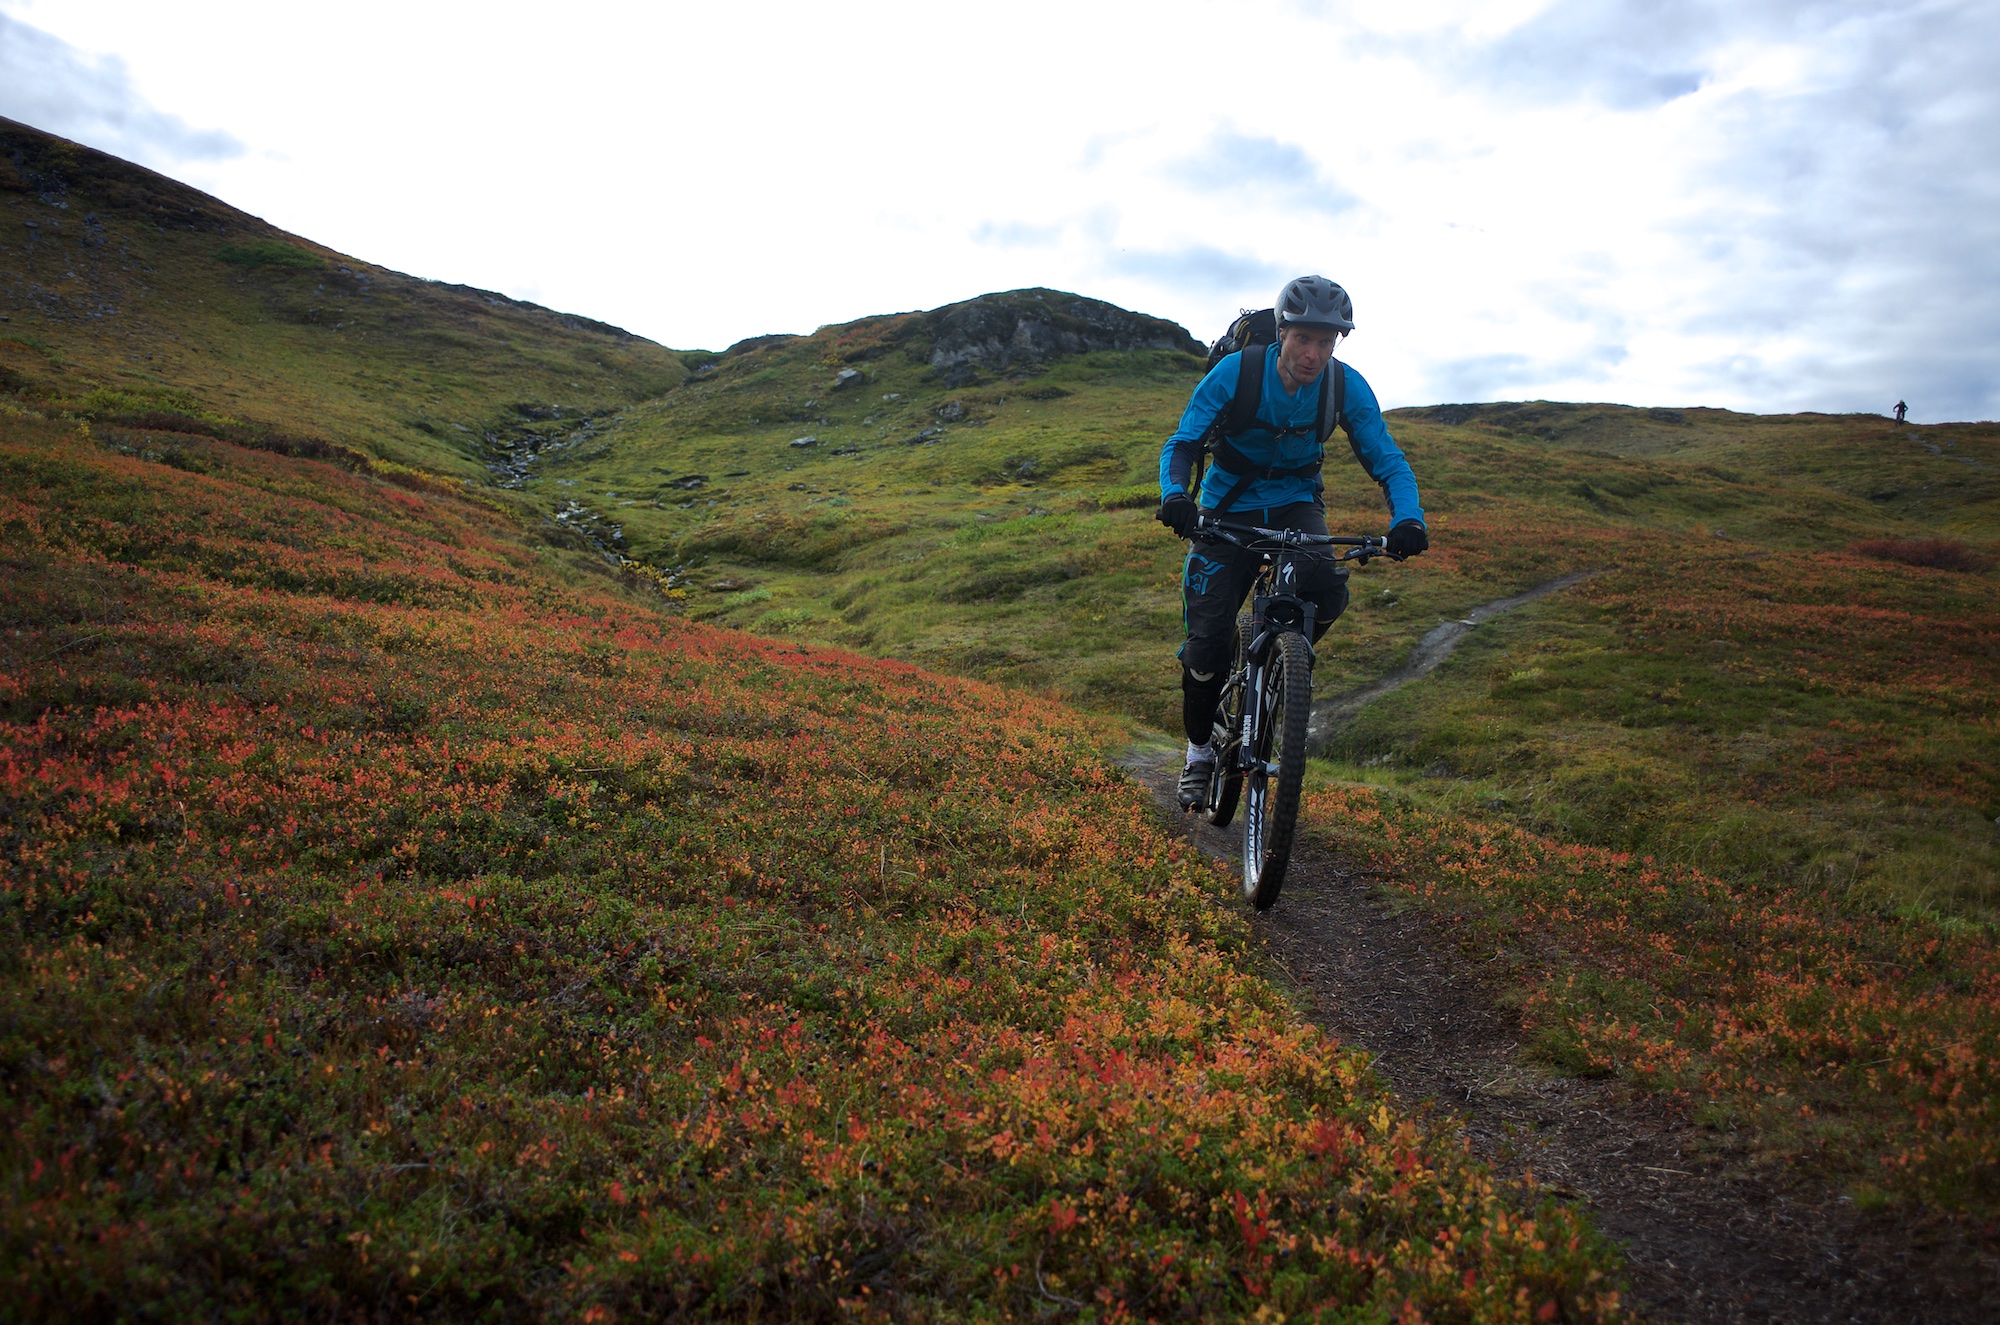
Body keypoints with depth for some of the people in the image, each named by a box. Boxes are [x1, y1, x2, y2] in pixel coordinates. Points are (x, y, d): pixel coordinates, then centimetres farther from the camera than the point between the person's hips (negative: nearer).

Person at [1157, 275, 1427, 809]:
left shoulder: (1346, 385, -15)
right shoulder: (1234, 372, -21)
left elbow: (1386, 459, -14)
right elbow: (1181, 443, -21)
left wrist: (1408, 518, -34)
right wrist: (1174, 494, -44)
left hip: (1296, 504, 1)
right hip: (1229, 509, -1)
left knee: (1328, 591, -30)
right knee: (1208, 639, -10)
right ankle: (1200, 750, 14)